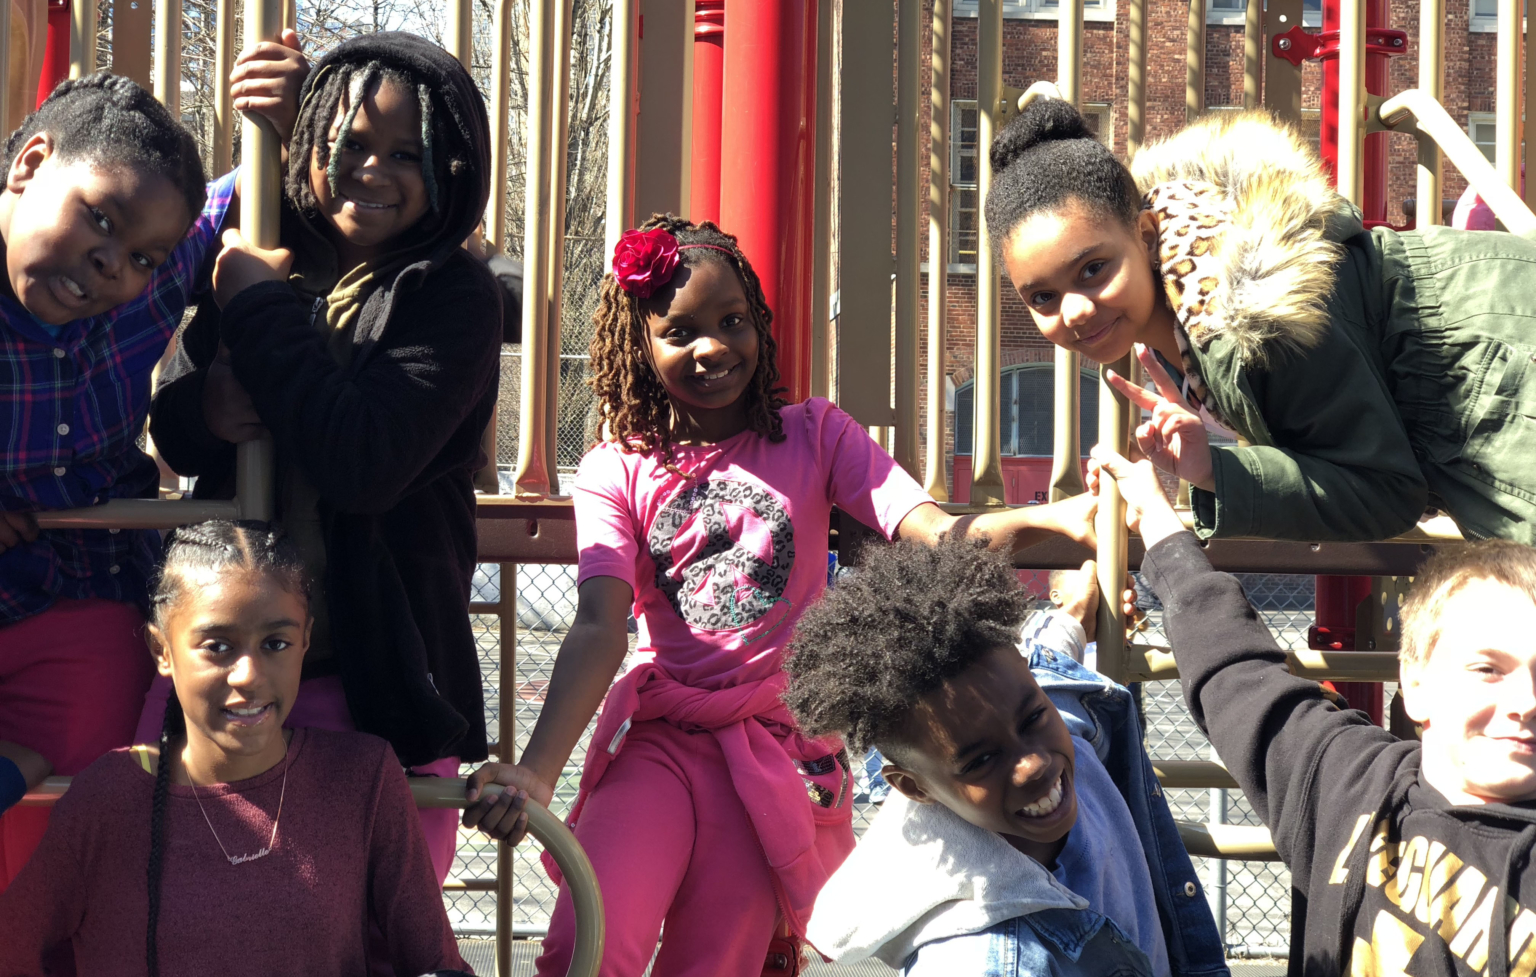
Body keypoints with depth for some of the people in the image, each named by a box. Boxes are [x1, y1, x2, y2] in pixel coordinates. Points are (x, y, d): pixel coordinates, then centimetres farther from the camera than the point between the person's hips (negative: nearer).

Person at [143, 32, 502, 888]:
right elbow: (171, 429, 13)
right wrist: (206, 409, -11)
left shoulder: (453, 297, -6)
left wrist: (262, 309, -14)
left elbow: (365, 463, -20)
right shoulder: (260, 262, 8)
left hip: (375, 682, -4)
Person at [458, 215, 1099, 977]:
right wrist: (538, 770, -29)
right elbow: (599, 628, -11)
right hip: (659, 736, -1)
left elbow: (934, 532, -9)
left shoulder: (812, 435, 5)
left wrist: (1058, 518, -30)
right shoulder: (615, 471, 2)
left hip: (782, 742, 1)